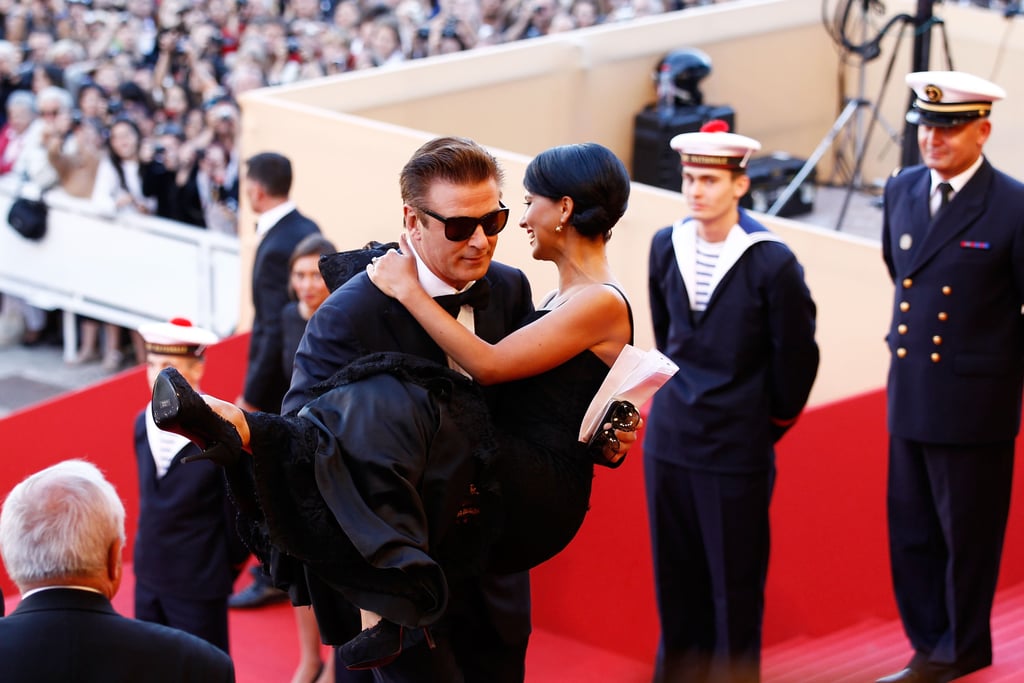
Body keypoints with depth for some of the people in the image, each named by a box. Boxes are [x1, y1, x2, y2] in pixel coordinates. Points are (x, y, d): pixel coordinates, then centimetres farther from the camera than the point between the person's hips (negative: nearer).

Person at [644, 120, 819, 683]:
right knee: (675, 579, 14)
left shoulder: (772, 264, -15)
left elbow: (796, 360, -6)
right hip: (669, 440, 5)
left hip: (736, 450, -4)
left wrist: (768, 425, 3)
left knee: (735, 587, 6)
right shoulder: (666, 246, 0)